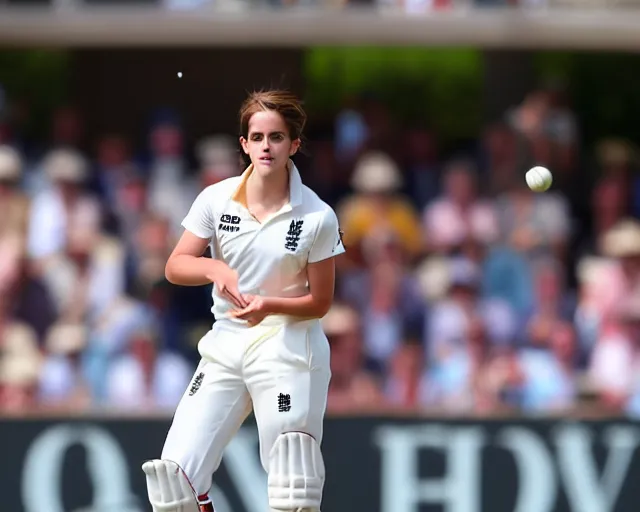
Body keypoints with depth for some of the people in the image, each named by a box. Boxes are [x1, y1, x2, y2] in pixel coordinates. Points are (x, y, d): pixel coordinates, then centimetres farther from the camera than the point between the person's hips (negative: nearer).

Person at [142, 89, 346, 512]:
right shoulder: (216, 199, -1)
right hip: (226, 346, 3)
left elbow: (320, 302, -3)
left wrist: (269, 306, -21)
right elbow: (175, 267, 0)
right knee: (174, 474, -7)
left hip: (289, 348, -3)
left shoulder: (318, 217, -8)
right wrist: (215, 269, -21)